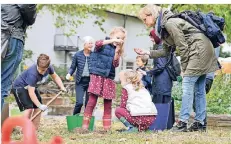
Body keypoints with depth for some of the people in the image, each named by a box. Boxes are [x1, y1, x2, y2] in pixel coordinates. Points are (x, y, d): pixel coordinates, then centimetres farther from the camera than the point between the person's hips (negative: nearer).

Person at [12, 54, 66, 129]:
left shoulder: (49, 68, -19)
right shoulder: (32, 74, -38)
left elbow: (55, 76, 4)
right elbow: (31, 92, -35)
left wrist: (62, 87, -10)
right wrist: (40, 105, -38)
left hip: (31, 87, 8)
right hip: (20, 87, -8)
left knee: (38, 109, 3)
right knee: (29, 108, -21)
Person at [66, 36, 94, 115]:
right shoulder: (77, 55, 0)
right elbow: (73, 67, 7)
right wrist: (69, 74, -13)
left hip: (90, 81, 1)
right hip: (80, 82, -1)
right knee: (79, 102, -11)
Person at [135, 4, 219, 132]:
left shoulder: (170, 23, -17)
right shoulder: (163, 27, 13)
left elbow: (182, 47, -18)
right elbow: (166, 51, 18)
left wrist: (184, 67, -10)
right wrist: (146, 53, 12)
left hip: (200, 49, -10)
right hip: (202, 51, 10)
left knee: (187, 86, -11)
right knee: (199, 89, 9)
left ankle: (183, 123, -11)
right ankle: (199, 123, 11)